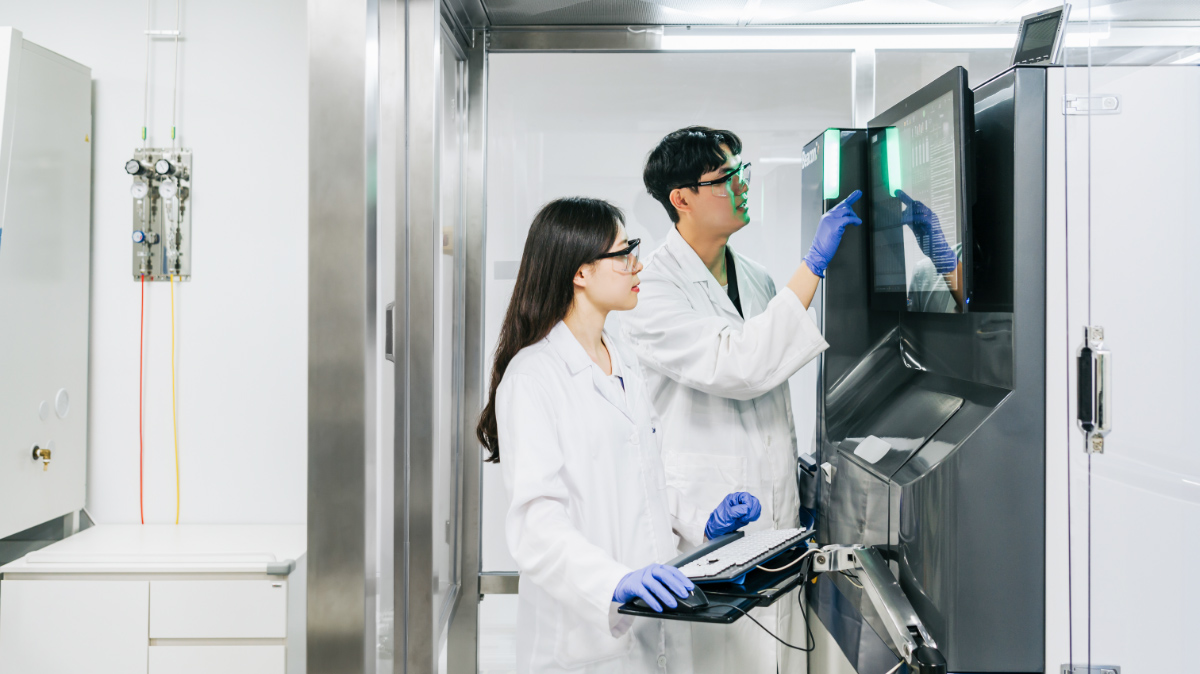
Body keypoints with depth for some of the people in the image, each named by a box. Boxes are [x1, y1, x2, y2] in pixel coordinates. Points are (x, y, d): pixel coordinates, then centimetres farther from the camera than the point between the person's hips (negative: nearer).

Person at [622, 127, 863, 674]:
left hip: (775, 515, 7)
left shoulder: (758, 281, 14)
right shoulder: (649, 288, -11)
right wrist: (813, 264, -21)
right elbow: (735, 367, -23)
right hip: (704, 524, -7)